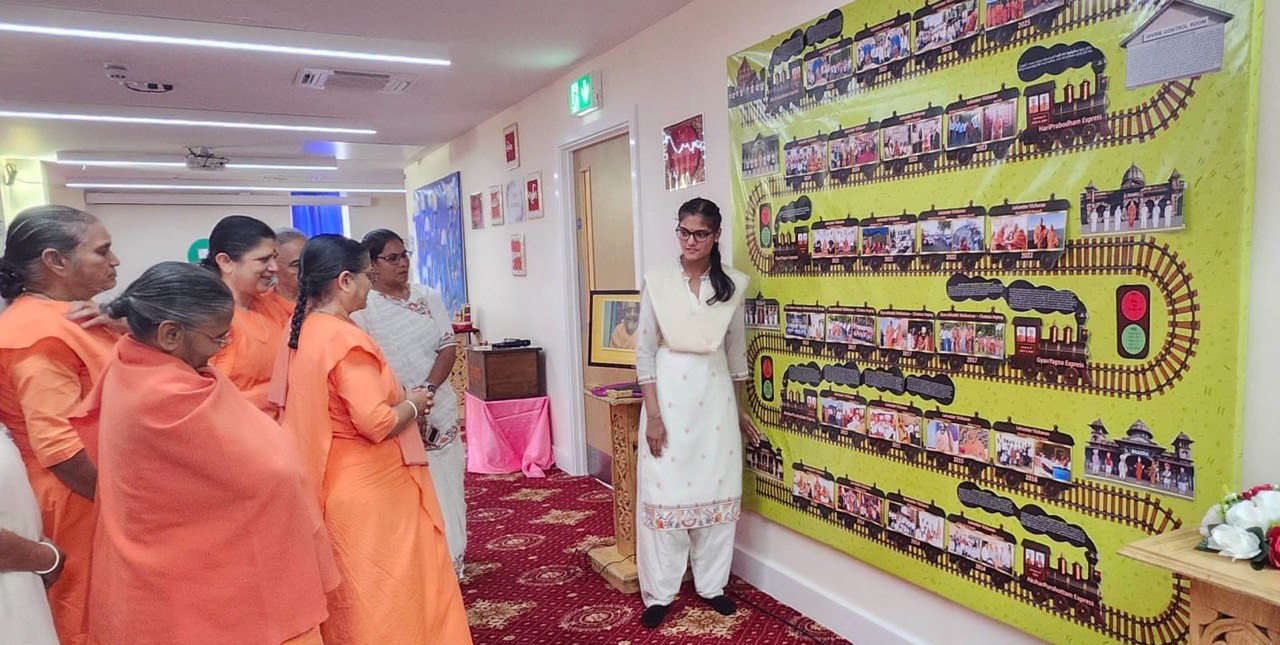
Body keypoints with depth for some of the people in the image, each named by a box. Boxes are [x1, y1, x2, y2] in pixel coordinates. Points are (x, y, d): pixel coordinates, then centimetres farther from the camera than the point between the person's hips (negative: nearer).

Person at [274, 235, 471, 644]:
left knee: (347, 593, 22)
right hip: (372, 487, -9)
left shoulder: (302, 332, 4)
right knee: (390, 592, 6)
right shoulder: (347, 339, -22)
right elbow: (376, 423, -27)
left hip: (332, 483, 9)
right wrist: (413, 403, -7)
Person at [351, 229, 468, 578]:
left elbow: (449, 346, 1)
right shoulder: (362, 308, -6)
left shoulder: (429, 297, 8)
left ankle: (449, 564, 27)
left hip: (439, 409, 4)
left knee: (445, 488, 11)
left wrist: (427, 389, -15)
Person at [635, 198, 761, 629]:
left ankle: (712, 584, 27)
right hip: (670, 395, -2)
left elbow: (736, 352, 11)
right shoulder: (657, 281, -4)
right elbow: (645, 351, -4)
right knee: (664, 493, 2)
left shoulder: (733, 285, 2)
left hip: (716, 396, 3)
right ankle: (659, 593, 17)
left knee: (717, 490, 9)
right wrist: (653, 414, -10)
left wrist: (740, 411, 14)